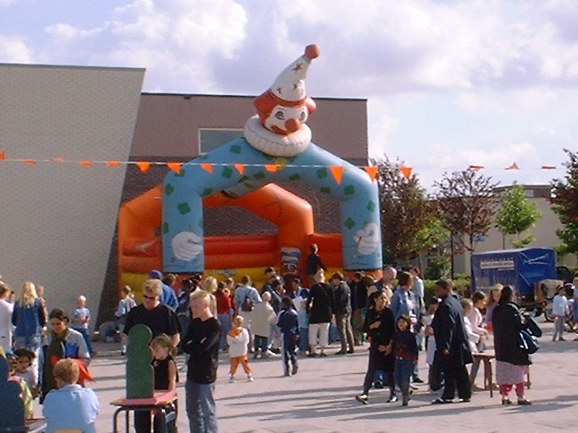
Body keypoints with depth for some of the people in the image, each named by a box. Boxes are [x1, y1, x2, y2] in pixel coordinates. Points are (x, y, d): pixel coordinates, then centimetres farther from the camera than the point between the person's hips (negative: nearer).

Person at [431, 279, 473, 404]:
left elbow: (447, 328, -22)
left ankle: (448, 396, 1)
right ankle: (465, 394, 15)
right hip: (459, 343, 10)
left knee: (449, 371, -3)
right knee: (460, 370, 12)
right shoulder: (455, 302, 13)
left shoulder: (445, 305, -17)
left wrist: (445, 346, -22)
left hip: (451, 346, -10)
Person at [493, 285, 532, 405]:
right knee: (517, 370, 1)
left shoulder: (496, 310, 5)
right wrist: (527, 322, 2)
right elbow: (521, 324, -16)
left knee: (503, 371, 11)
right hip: (514, 345, -6)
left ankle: (504, 396, 10)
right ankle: (520, 397, 4)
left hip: (500, 345, 6)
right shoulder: (512, 308, -15)